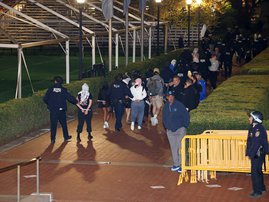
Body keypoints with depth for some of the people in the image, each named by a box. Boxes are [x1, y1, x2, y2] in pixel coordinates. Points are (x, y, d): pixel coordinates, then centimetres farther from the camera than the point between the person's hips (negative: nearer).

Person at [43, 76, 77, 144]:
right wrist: (76, 102, 15)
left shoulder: (50, 89, -6)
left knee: (53, 124, 4)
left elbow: (45, 99, -6)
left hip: (53, 110, -1)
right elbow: (70, 98, -3)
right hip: (61, 110, 1)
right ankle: (66, 137, 30)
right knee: (63, 123, 17)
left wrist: (49, 104, 13)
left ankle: (52, 139, 1)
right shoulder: (63, 90, -5)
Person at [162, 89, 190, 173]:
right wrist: (166, 127, 12)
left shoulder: (179, 105, -10)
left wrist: (185, 126, -7)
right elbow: (164, 118, 18)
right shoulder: (166, 106, 5)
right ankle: (176, 164, 17)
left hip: (180, 129, -5)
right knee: (173, 148, 9)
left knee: (180, 147, -8)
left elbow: (186, 115, -6)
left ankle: (182, 165, -4)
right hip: (170, 131, 5)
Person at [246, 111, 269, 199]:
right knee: (258, 172, 20)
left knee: (255, 172, -8)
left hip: (258, 154, -10)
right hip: (254, 154, 10)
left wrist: (252, 154, -24)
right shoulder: (252, 128, 11)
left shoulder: (259, 129, -19)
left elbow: (256, 143, -24)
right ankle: (261, 188, 32)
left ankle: (257, 191, -4)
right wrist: (249, 153, 12)